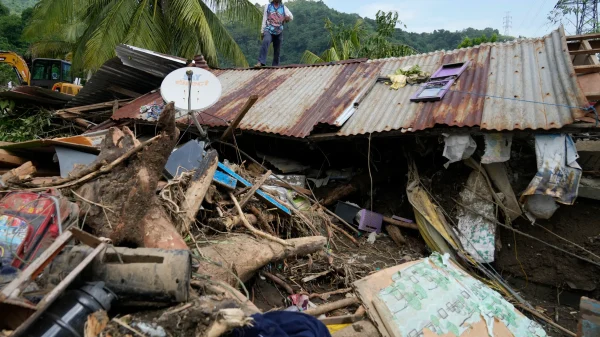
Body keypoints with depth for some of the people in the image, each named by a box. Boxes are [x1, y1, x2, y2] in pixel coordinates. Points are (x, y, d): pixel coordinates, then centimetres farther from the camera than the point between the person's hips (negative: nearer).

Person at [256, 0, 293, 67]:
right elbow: (264, 19, 8)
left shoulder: (283, 8, 7)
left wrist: (288, 17, -28)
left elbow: (291, 16, -4)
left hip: (279, 32, 2)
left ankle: (275, 65, 18)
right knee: (265, 42, -30)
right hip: (269, 30, -2)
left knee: (277, 50, 5)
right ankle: (261, 62, -38)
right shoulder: (267, 6, 7)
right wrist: (262, 31, 4)